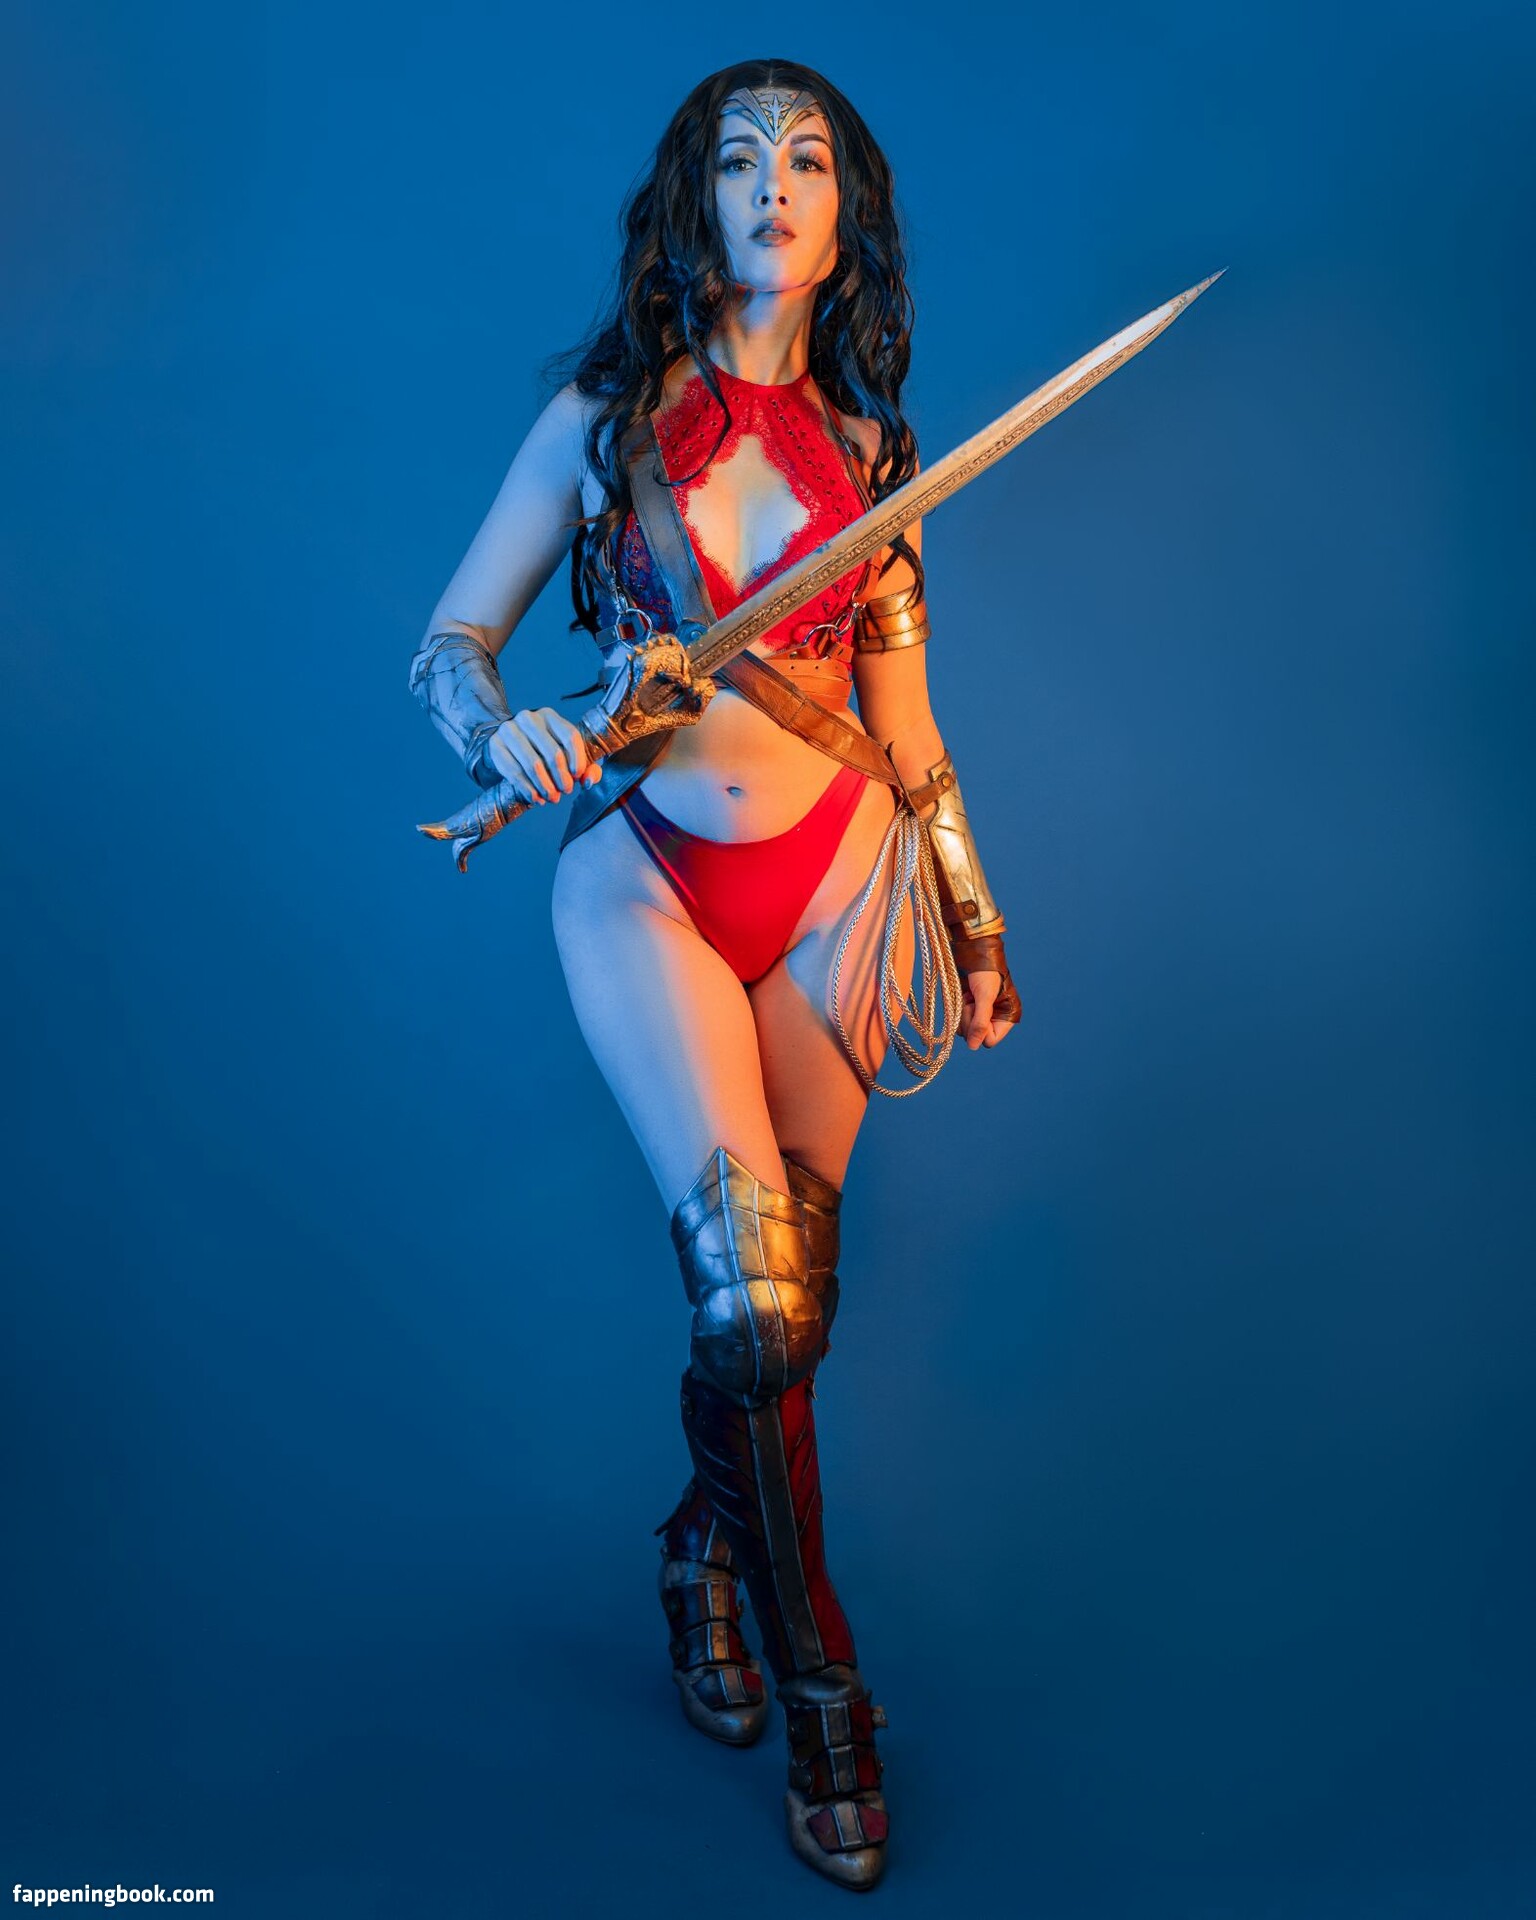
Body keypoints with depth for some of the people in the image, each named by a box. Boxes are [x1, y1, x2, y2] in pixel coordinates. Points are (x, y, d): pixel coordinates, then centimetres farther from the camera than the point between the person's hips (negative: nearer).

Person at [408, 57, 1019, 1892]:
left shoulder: (864, 448, 9)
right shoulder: (603, 415, 2)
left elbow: (901, 711, 14)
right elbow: (450, 640, 2)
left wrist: (974, 916, 16)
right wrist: (504, 729, -21)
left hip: (834, 875, 3)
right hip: (648, 880, -2)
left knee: (781, 1290, 7)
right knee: (747, 1287, -14)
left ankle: (710, 1550, 37)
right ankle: (818, 1682, 7)